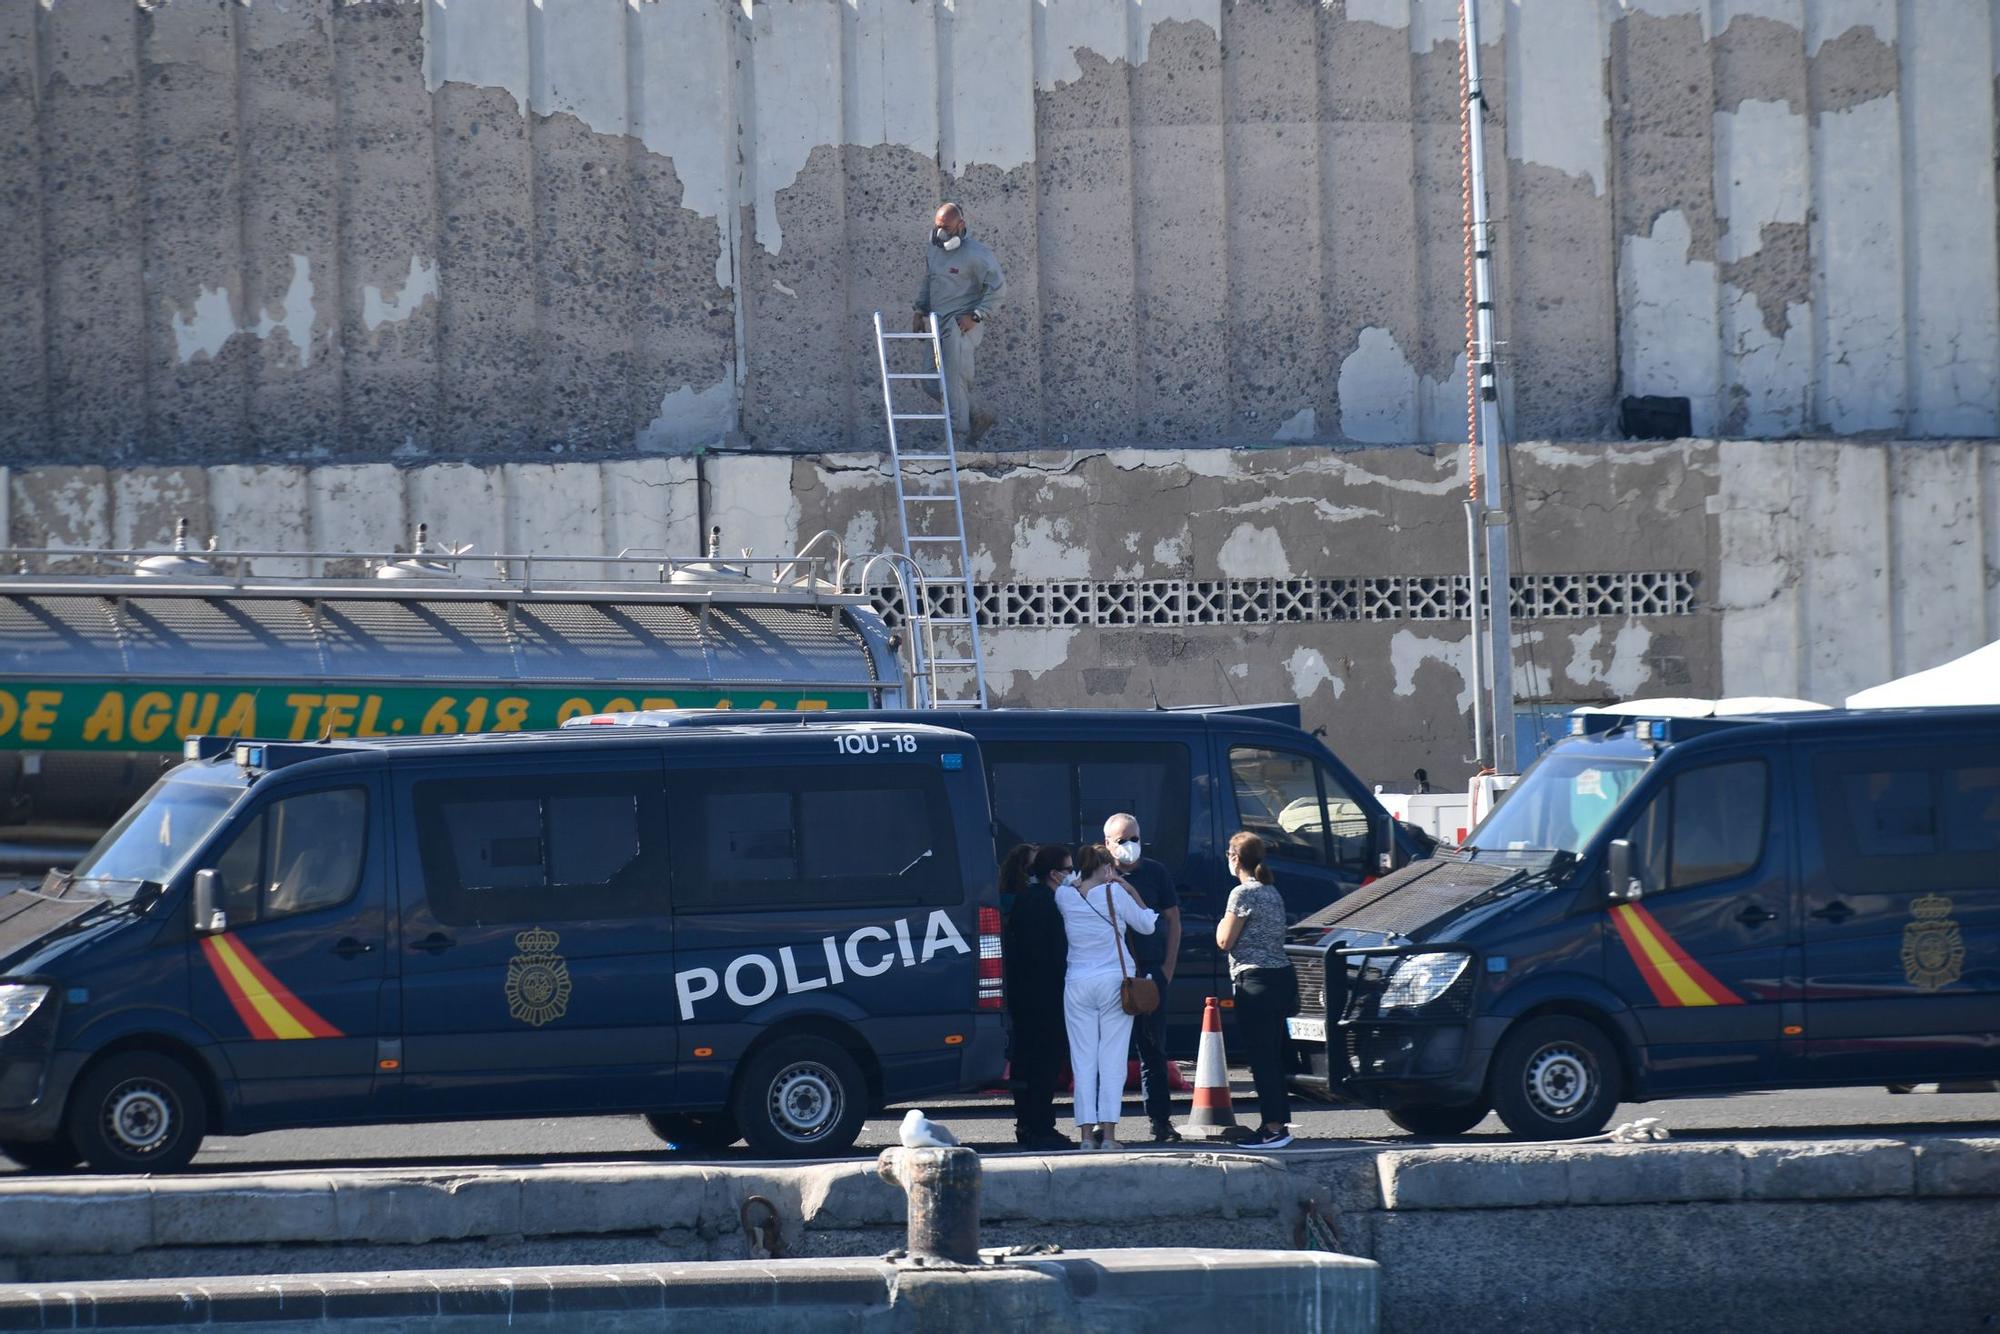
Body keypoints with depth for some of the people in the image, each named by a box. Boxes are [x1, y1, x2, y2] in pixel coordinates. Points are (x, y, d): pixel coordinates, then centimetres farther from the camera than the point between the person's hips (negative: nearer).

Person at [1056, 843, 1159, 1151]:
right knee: (1112, 1060, 0)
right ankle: (1108, 1134, -4)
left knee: (1083, 1059, 5)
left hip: (1077, 984, 2)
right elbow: (1147, 924, 3)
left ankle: (1087, 1134, 0)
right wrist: (1130, 891, 10)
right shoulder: (1114, 893, -8)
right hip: (1114, 983, -2)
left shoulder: (1064, 896, 0)